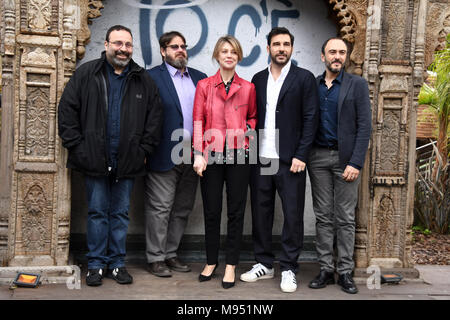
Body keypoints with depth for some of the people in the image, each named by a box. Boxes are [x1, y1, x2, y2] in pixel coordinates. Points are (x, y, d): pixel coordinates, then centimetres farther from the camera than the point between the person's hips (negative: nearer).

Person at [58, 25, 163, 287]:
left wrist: (144, 150, 0)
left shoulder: (143, 80, 7)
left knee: (121, 213, 10)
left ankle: (118, 263, 21)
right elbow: (67, 111, 1)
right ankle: (96, 264, 18)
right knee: (97, 212, 7)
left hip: (128, 162, 2)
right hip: (95, 159, -1)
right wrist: (76, 146, -6)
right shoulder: (86, 74, 2)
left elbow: (155, 117, 8)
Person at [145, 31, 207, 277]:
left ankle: (170, 253, 26)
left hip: (192, 157, 6)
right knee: (160, 209, 1)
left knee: (182, 209, 13)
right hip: (164, 156, -5)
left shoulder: (200, 78, 14)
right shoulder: (152, 77, -3)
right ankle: (156, 258, 13)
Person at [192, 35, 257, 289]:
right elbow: (198, 120, 0)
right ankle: (211, 261, 23)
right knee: (211, 211, 7)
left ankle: (231, 265, 15)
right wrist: (199, 154, -8)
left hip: (238, 154, 0)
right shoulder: (204, 85, 6)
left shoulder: (248, 88, 7)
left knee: (236, 211, 4)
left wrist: (248, 129, -3)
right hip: (211, 155, 0)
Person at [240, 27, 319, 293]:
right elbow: (252, 117, 12)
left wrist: (301, 156, -11)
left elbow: (311, 119, -4)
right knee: (261, 214, 10)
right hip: (260, 160, 4)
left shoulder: (305, 78, 0)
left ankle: (289, 269, 15)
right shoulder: (258, 79, 12)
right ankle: (264, 264, 24)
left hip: (290, 161, -4)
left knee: (293, 216, 2)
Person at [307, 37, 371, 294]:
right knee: (323, 216, 7)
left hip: (346, 159, -2)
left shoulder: (357, 85, 1)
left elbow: (364, 126, -5)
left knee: (345, 218, 2)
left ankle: (345, 272, 11)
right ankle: (326, 270, 15)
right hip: (318, 157, 3)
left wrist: (355, 163, -12)